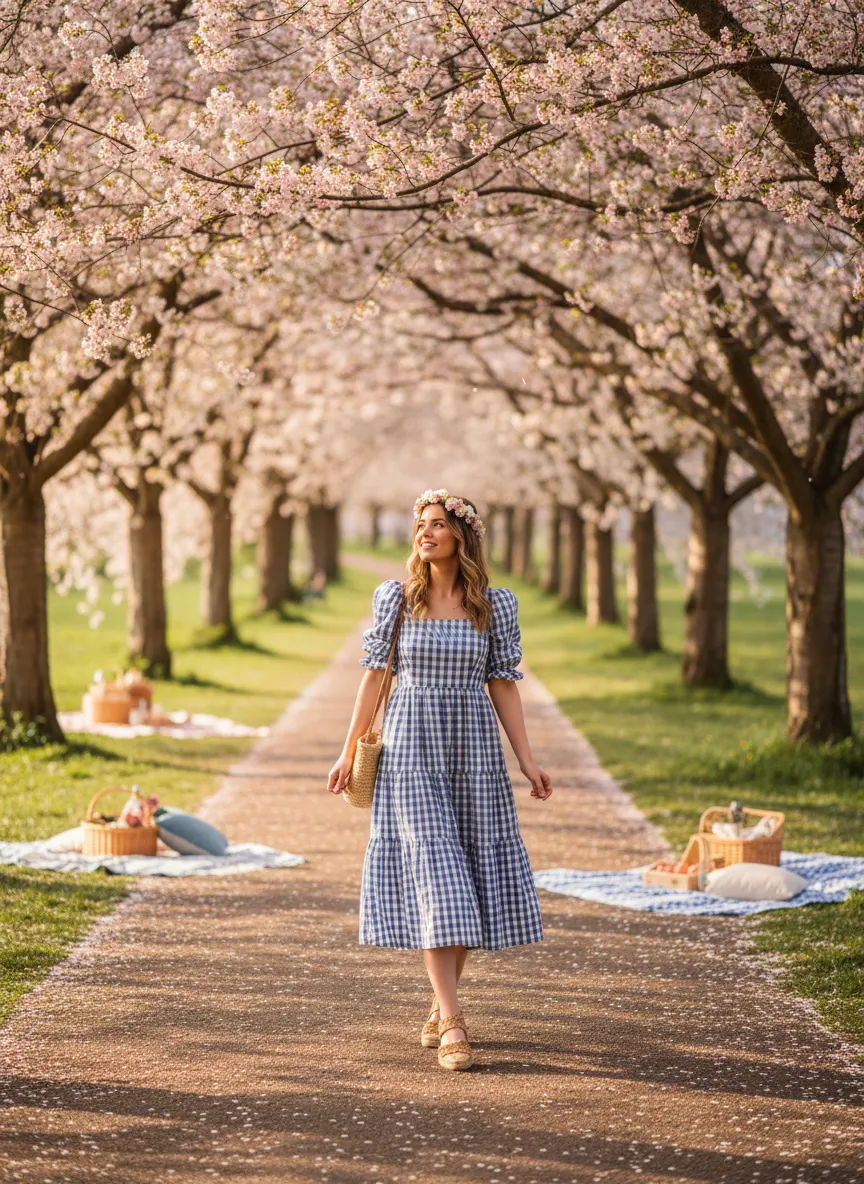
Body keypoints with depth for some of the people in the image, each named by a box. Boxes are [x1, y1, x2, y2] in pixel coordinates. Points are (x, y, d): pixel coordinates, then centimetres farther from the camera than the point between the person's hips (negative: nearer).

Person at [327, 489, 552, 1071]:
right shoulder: (395, 597, 2)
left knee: (469, 873, 4)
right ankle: (452, 1024, -14)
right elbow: (375, 674, 5)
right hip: (411, 747, -2)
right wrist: (349, 752, 4)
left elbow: (503, 684, 5)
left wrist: (527, 759, 0)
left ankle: (442, 1006, 21)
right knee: (431, 871, -10)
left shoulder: (494, 604, 3)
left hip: (473, 749, 2)